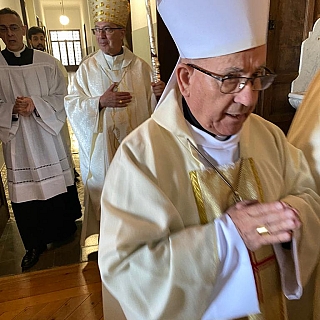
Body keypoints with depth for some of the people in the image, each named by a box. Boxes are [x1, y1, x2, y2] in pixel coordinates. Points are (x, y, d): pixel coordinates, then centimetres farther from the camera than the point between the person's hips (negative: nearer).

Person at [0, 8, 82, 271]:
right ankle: (35, 245, 22)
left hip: (49, 136, 0)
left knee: (58, 188, 8)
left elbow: (61, 98, 0)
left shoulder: (47, 62, 2)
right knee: (25, 195, 4)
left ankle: (64, 233, 31)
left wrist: (36, 104, -16)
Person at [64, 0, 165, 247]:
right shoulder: (88, 68, 1)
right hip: (101, 148, 0)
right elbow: (72, 106, -4)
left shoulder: (140, 67, 2)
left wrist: (158, 95, -18)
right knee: (104, 196, 8)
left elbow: (151, 107, 5)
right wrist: (100, 102, -21)